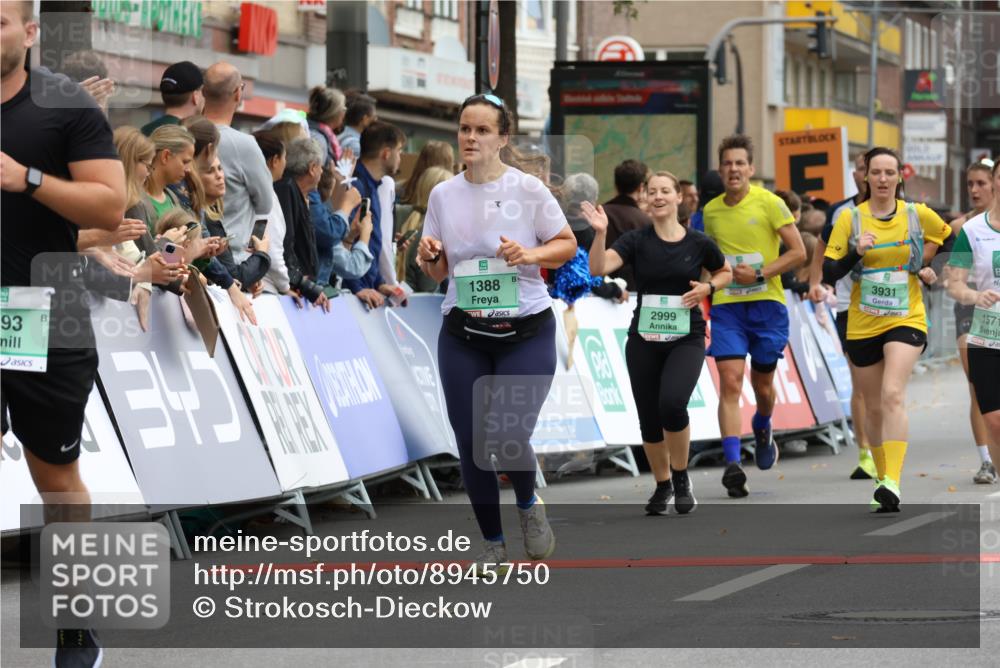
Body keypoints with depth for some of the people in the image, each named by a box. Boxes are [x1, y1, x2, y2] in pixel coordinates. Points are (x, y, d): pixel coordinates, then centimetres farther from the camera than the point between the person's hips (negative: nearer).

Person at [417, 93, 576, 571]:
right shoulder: (443, 195, 4)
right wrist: (428, 256, -11)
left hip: (526, 333, -3)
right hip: (463, 335, 3)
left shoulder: (528, 190, -7)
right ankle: (492, 543, 19)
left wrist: (530, 254, -17)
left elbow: (567, 245, 2)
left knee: (510, 439, -15)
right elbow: (439, 272, 11)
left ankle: (528, 505, 19)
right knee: (471, 444, 1)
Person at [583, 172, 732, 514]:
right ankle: (663, 485, 28)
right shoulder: (637, 241, -2)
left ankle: (681, 477, -3)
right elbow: (598, 268, -17)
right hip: (644, 341, 2)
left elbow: (726, 272, 16)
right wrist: (600, 233, -31)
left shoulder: (698, 243, -2)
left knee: (672, 403, -25)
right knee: (649, 419, 5)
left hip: (686, 339, -2)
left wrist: (707, 287, -4)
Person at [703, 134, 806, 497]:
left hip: (766, 304, -2)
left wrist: (759, 275, -15)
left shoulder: (769, 203, -5)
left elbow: (798, 252, -6)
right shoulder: (711, 211, 7)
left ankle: (762, 430, 43)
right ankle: (733, 464, -20)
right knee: (730, 383, -14)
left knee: (762, 386, 9)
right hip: (726, 306, 2)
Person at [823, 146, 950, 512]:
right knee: (874, 407, 11)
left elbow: (949, 238, 19)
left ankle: (892, 483, -30)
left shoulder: (918, 215, -1)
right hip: (863, 326, 2)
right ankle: (882, 478, 29)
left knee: (893, 394, -22)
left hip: (906, 321, -2)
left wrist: (926, 269, 8)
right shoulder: (850, 218, -2)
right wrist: (856, 253, -21)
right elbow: (828, 273, -5)